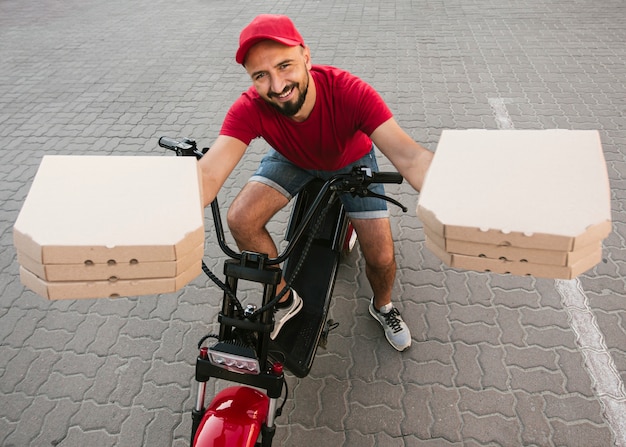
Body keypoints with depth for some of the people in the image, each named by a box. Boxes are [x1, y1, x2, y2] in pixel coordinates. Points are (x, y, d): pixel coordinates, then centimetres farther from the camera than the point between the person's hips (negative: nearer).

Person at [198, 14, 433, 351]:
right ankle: (284, 299, 5)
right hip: (292, 160, 2)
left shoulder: (349, 92, -39)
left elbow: (410, 157, -47)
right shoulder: (249, 109, -34)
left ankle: (382, 306, 29)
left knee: (381, 257, -10)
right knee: (240, 220, -21)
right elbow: (208, 174, -45)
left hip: (352, 161, -1)